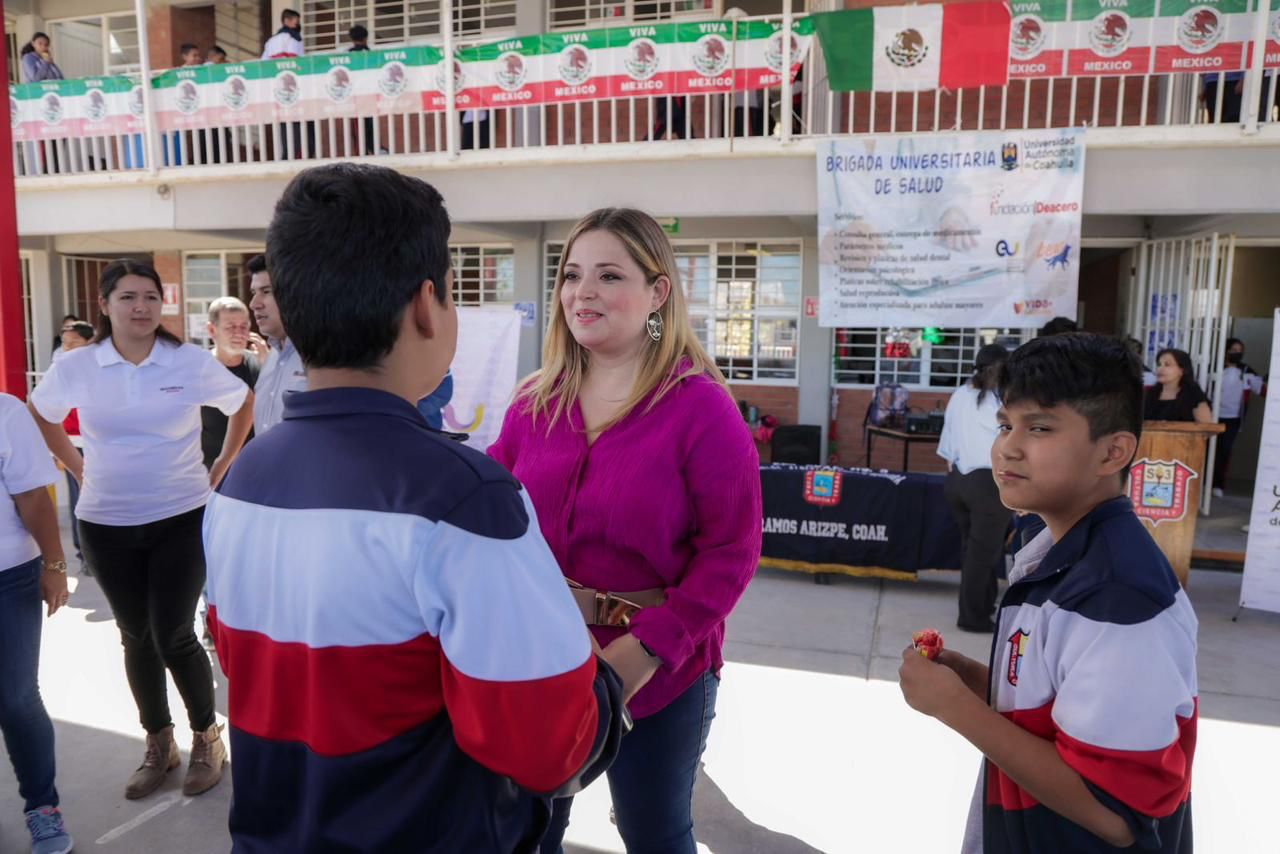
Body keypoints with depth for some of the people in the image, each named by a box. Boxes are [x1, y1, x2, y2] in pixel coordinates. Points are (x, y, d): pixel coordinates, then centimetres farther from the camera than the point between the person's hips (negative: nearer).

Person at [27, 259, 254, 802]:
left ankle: (207, 738, 20)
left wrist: (220, 470, 4)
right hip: (106, 525, 3)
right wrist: (79, 471, 9)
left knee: (173, 636, -3)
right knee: (136, 637, 12)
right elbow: (39, 416, 17)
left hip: (181, 519, -2)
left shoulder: (191, 363, -8)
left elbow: (243, 404, 7)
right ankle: (158, 744, 31)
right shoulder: (75, 369, -3)